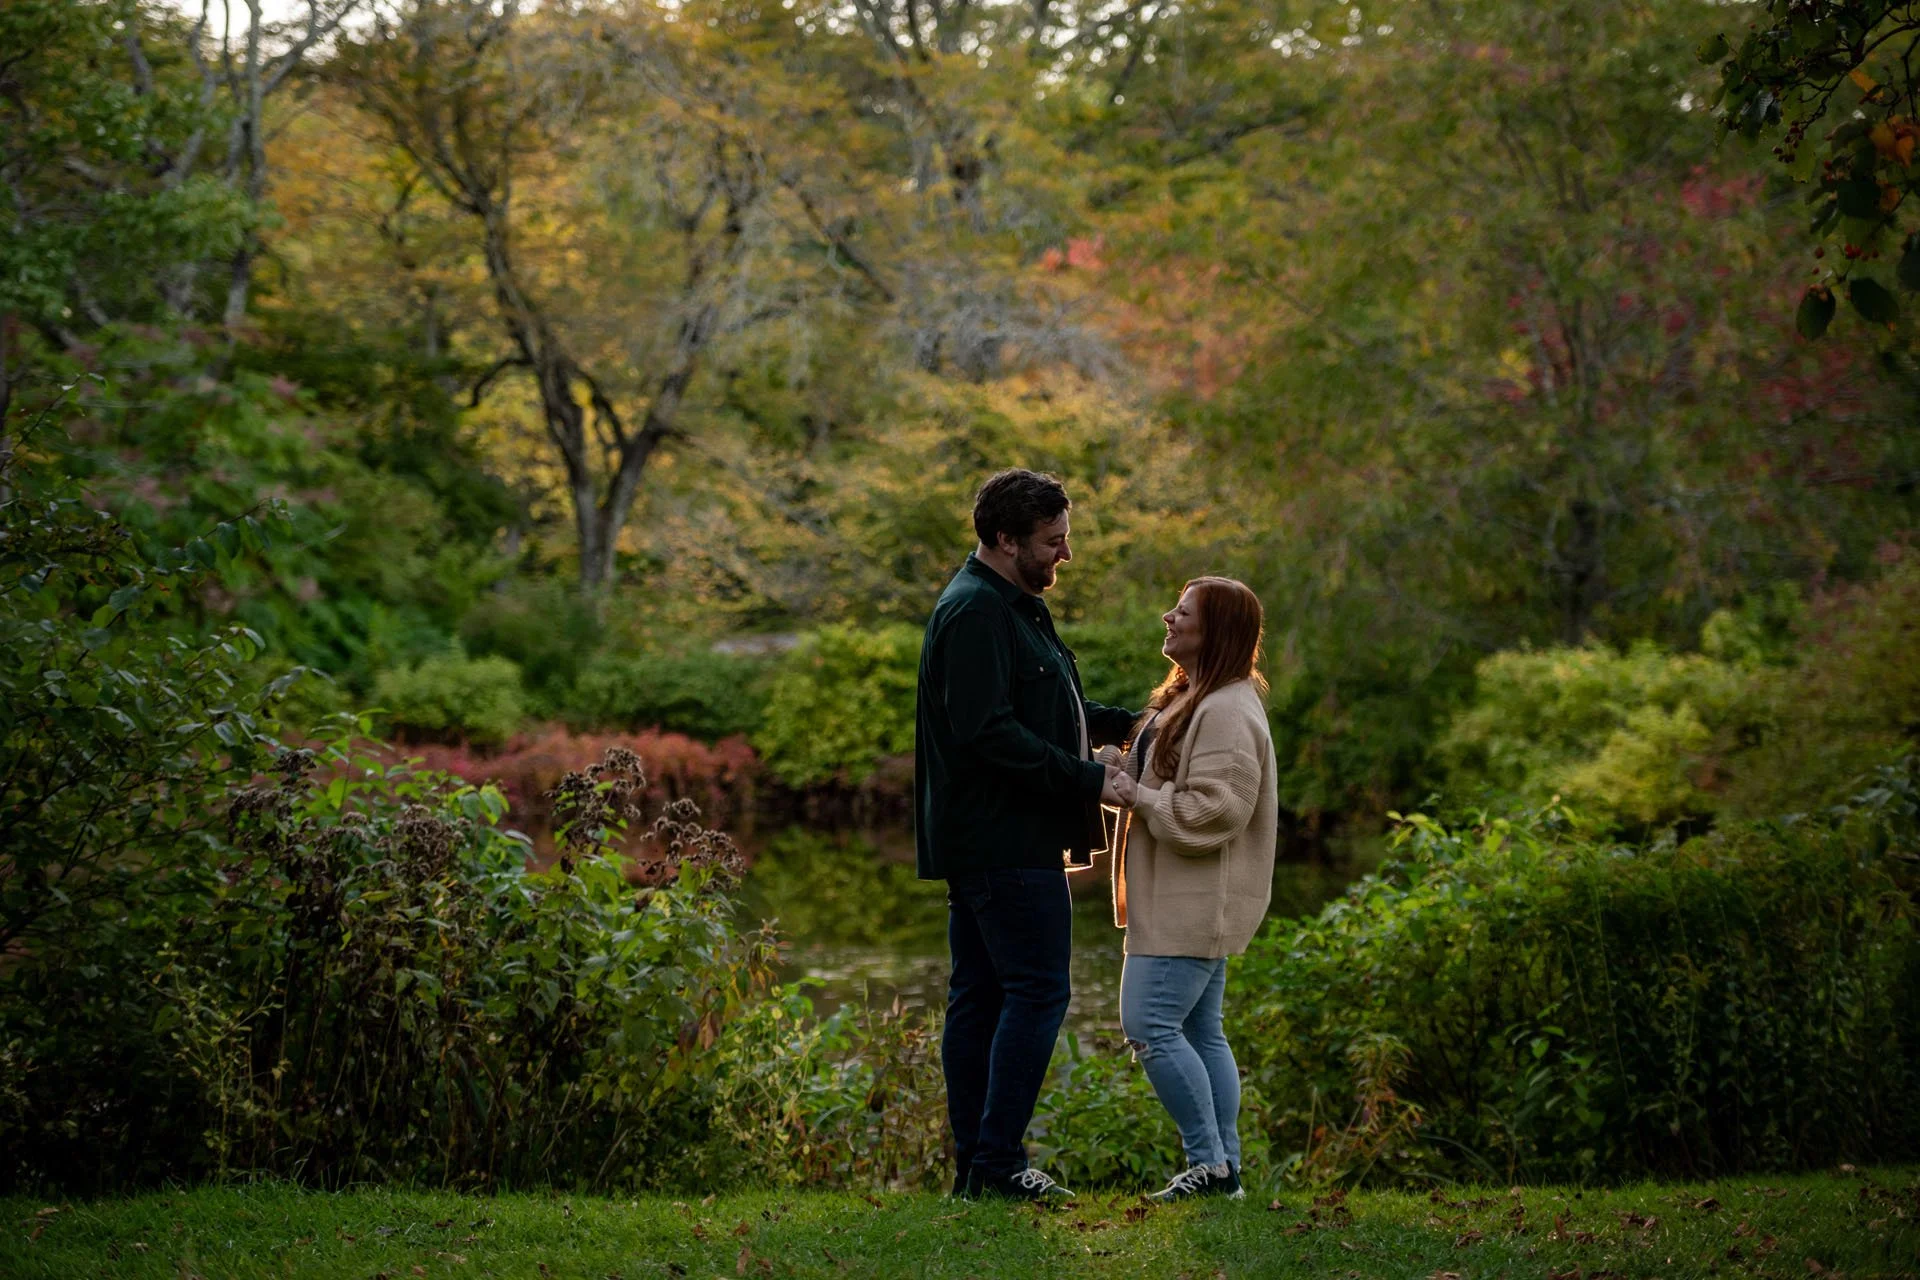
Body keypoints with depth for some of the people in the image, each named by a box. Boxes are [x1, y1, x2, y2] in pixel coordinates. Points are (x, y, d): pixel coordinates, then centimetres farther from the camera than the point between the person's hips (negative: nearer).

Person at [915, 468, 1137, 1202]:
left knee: (980, 997, 10)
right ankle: (996, 1160, -8)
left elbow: (1038, 713, 28)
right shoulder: (975, 612, -15)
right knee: (1037, 991, -9)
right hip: (1004, 840, -11)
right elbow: (989, 734, -23)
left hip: (986, 840, 11)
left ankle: (975, 1165, 14)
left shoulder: (1012, 606, 19)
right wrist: (1089, 780, -20)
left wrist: (1124, 723, 15)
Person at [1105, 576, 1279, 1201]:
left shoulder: (1228, 712, -17)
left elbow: (1212, 811, -23)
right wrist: (1125, 773, 9)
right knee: (1200, 1031, 10)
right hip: (1183, 901, 11)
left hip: (1195, 903, -11)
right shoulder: (1189, 699, 18)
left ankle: (1209, 1161, -5)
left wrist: (1136, 796, -16)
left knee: (1149, 1022, -12)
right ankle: (1224, 1166, 14)